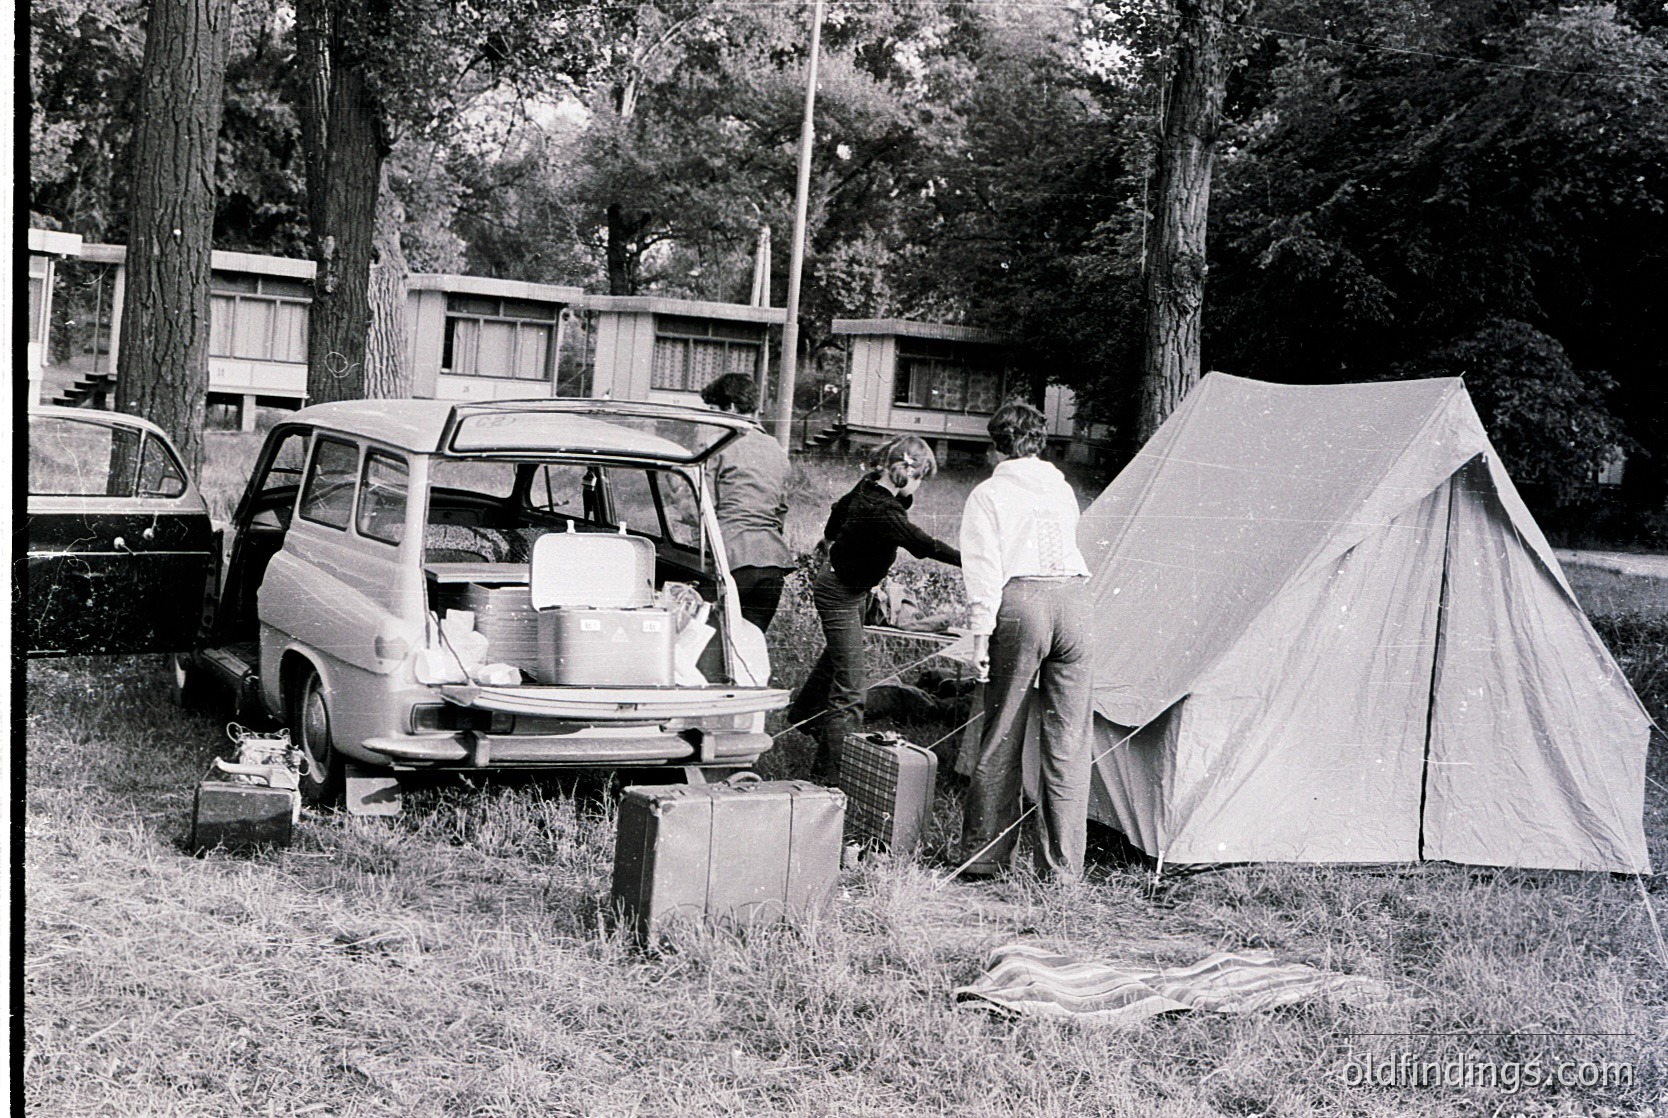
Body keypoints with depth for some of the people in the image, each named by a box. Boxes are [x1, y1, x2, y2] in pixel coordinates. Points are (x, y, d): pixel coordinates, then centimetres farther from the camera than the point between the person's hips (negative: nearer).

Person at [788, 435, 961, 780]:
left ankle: (803, 713, 56)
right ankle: (829, 774, -8)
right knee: (851, 686, -11)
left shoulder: (869, 487, -6)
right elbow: (922, 544, -37)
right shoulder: (880, 512, -34)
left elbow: (841, 507, 12)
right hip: (839, 593, -10)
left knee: (836, 654, 32)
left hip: (852, 587, 10)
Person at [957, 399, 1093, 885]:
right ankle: (1060, 866, 8)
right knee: (1067, 739, 6)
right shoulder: (1062, 488, 18)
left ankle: (983, 855, 11)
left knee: (1002, 735, 5)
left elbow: (984, 570, -5)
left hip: (1020, 603, -3)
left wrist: (981, 634, -6)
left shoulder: (988, 494, 3)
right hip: (1073, 597, 4)